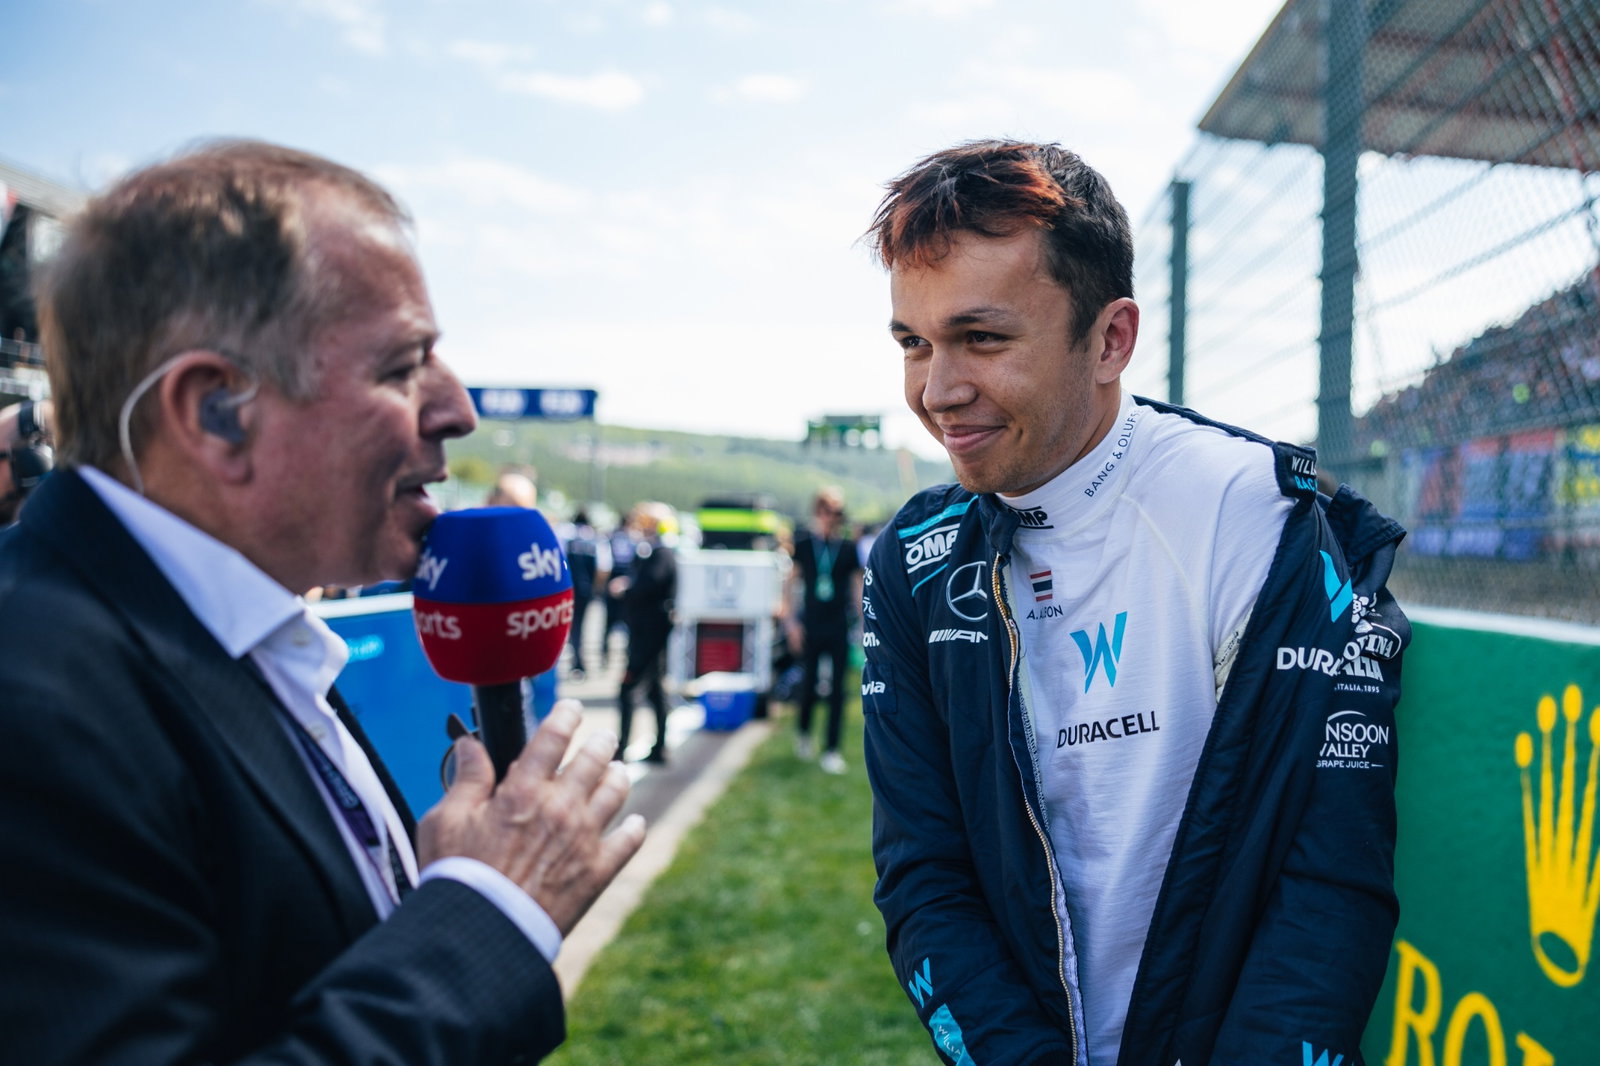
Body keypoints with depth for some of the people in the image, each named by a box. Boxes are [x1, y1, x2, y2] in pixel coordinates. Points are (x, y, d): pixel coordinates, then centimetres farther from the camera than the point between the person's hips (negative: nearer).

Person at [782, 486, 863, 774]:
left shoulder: (848, 547, -1)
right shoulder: (803, 543, 0)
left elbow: (857, 587, 6)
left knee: (837, 690, 1)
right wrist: (792, 621, 1)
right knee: (810, 684, 7)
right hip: (810, 626, 0)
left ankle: (832, 750, 9)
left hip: (839, 628, 0)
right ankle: (803, 731, 35)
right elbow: (791, 582, 5)